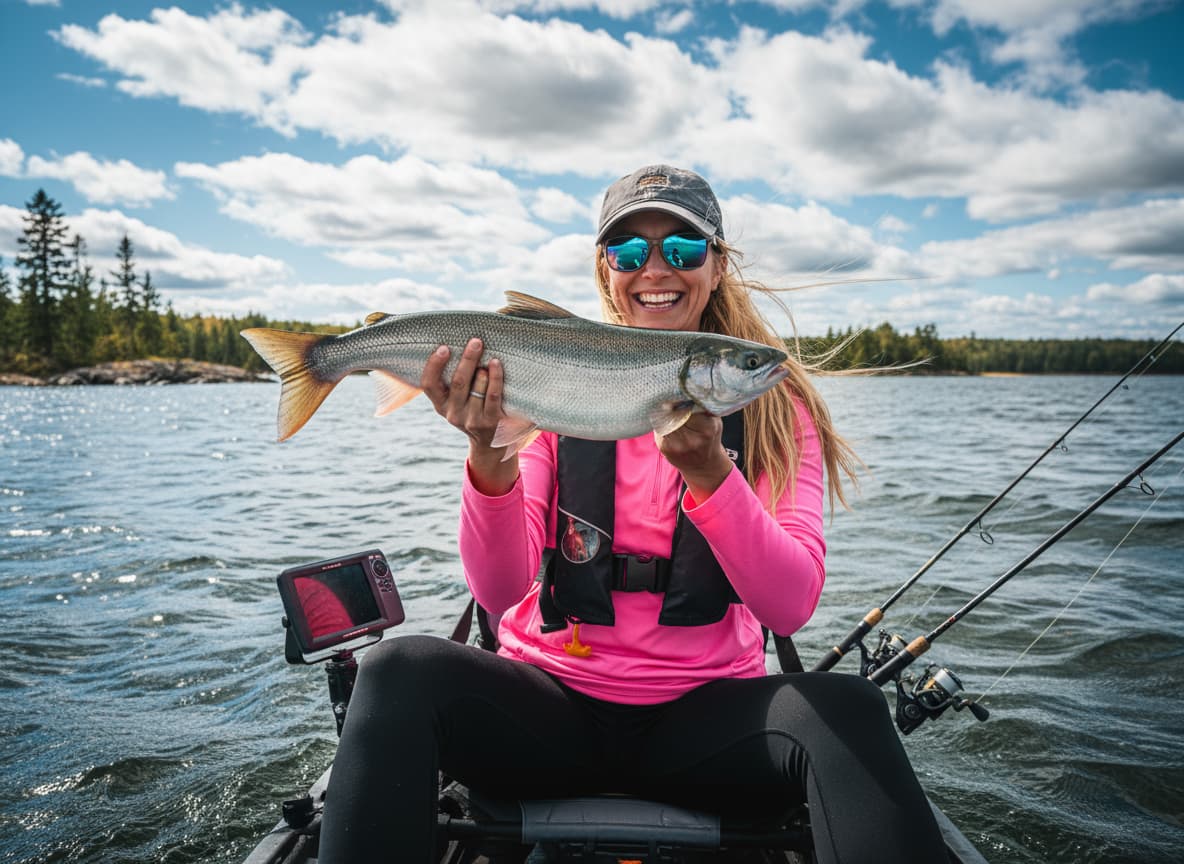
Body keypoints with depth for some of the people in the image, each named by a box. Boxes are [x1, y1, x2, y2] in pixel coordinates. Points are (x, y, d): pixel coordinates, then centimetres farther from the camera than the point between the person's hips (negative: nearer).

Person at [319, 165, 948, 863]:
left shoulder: (772, 405, -1)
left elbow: (792, 607, -13)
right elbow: (501, 593, -11)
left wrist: (706, 470, -29)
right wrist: (491, 457, -29)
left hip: (704, 710, 0)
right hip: (551, 696, 1)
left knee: (847, 708, -29)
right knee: (402, 668, -27)